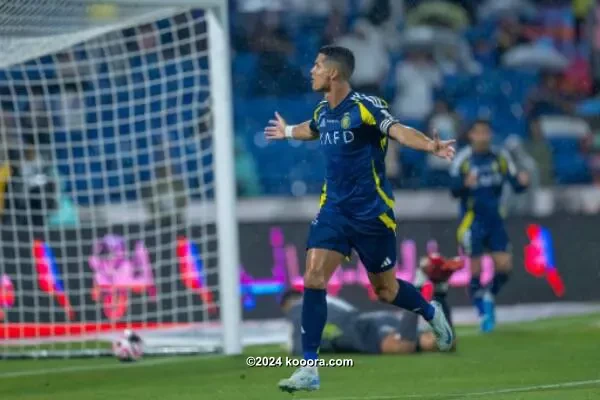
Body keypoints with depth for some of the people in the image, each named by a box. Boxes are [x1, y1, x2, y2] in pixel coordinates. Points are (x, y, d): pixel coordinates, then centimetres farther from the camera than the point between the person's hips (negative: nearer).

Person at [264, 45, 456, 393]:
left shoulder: (365, 106, -17)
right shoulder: (323, 111, 5)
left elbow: (398, 131, -34)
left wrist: (430, 145, -54)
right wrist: (288, 132, 52)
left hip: (371, 212, -6)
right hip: (334, 209, 6)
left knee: (385, 290, 7)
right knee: (314, 279, -10)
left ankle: (432, 313, 40)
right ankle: (310, 369, -8)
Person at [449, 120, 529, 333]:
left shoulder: (500, 157, 3)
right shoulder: (462, 159, -6)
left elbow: (516, 185, 3)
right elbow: (454, 190, -10)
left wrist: (522, 181, -20)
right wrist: (465, 184, -32)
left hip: (495, 219, 3)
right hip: (472, 221, -3)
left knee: (504, 265, -5)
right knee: (476, 269, -4)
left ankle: (489, 297, 24)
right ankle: (482, 314, 9)